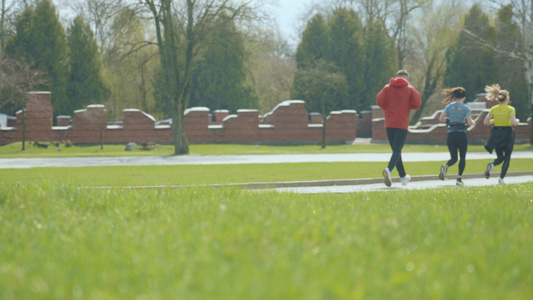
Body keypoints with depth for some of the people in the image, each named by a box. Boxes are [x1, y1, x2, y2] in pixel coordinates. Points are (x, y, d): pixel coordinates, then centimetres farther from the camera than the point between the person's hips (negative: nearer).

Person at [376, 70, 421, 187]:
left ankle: (403, 176, 24)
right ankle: (388, 169, -35)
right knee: (397, 150, -7)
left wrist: (387, 109, 12)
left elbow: (379, 100, -6)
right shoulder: (409, 89, 2)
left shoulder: (387, 88, 6)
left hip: (389, 123, 3)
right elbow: (416, 104, -6)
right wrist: (407, 105, 14)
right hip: (402, 124, -3)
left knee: (396, 150, 14)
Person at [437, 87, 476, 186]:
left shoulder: (449, 106, 5)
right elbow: (469, 122, -12)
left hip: (451, 135, 3)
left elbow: (441, 118, 2)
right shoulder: (466, 108, -5)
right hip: (461, 135, -3)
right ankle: (459, 178, 4)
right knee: (463, 157, 12)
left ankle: (445, 166, -22)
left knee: (453, 158, 10)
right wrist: (473, 122, 10)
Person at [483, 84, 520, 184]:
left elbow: (485, 122, -2)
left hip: (496, 134, 4)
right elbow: (514, 123, -19)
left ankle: (492, 165, -19)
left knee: (500, 157, 15)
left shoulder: (493, 109, 1)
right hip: (507, 134, -4)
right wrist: (517, 121, 3)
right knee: (507, 157, 9)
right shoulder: (510, 109, -10)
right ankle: (501, 179, 0)